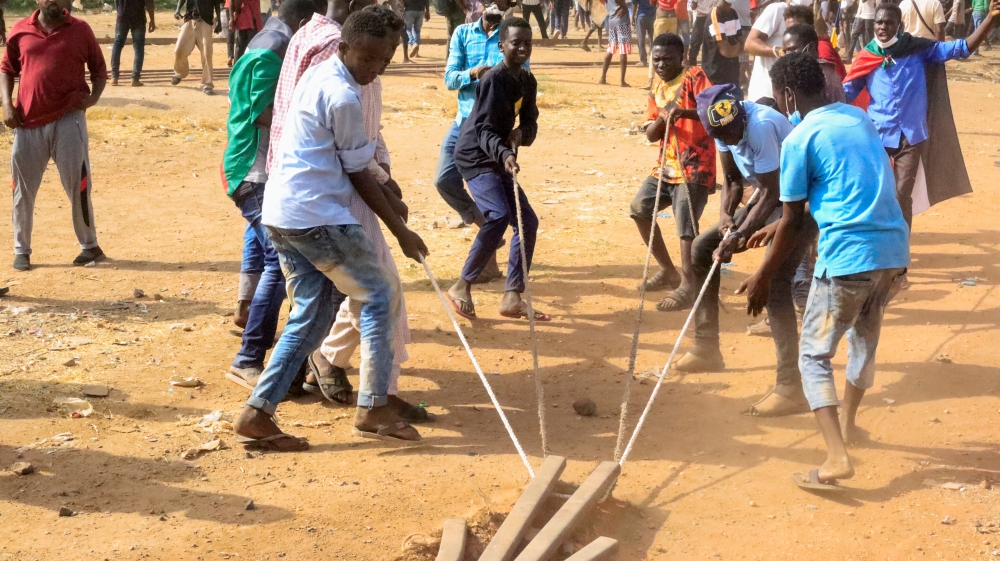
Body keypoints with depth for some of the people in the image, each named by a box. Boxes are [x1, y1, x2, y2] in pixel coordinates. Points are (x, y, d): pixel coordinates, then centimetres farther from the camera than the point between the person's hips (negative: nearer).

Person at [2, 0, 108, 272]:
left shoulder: (80, 30, 1)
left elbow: (99, 68, 9)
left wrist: (94, 96, -8)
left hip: (68, 120, -2)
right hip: (28, 122, 2)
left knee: (78, 186, 0)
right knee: (23, 189, 8)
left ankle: (90, 246, 15)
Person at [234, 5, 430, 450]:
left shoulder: (316, 76, 14)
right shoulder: (343, 98, -14)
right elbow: (358, 175, -8)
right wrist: (400, 231, -1)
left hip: (282, 213, 9)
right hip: (317, 216, -9)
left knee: (311, 316, 12)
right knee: (381, 294, 4)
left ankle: (257, 415, 8)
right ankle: (372, 410, 6)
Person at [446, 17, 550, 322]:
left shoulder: (528, 82, 9)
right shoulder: (494, 78, -17)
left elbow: (530, 124, 9)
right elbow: (484, 129, -23)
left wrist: (520, 133, -16)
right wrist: (505, 154, -40)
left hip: (498, 159, 9)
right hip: (476, 156, -9)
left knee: (527, 221, 6)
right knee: (499, 216, -26)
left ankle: (512, 297, 9)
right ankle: (461, 287, -16)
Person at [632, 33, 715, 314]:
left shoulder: (695, 77, -9)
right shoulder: (657, 90, 13)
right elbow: (651, 135, 9)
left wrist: (685, 112, -38)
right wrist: (661, 118, -12)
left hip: (695, 166, -9)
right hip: (666, 165, 9)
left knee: (685, 224, -15)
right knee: (639, 209, 10)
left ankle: (688, 285, -10)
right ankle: (669, 270, 22)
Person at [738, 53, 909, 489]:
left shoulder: (799, 140, -6)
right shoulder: (859, 117, 15)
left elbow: (792, 222, -3)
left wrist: (762, 278, 9)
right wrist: (775, 229, 32)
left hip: (848, 257, -7)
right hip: (894, 250, 7)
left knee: (814, 356, 5)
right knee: (864, 338, 28)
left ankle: (837, 458, -7)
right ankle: (847, 423, 48)